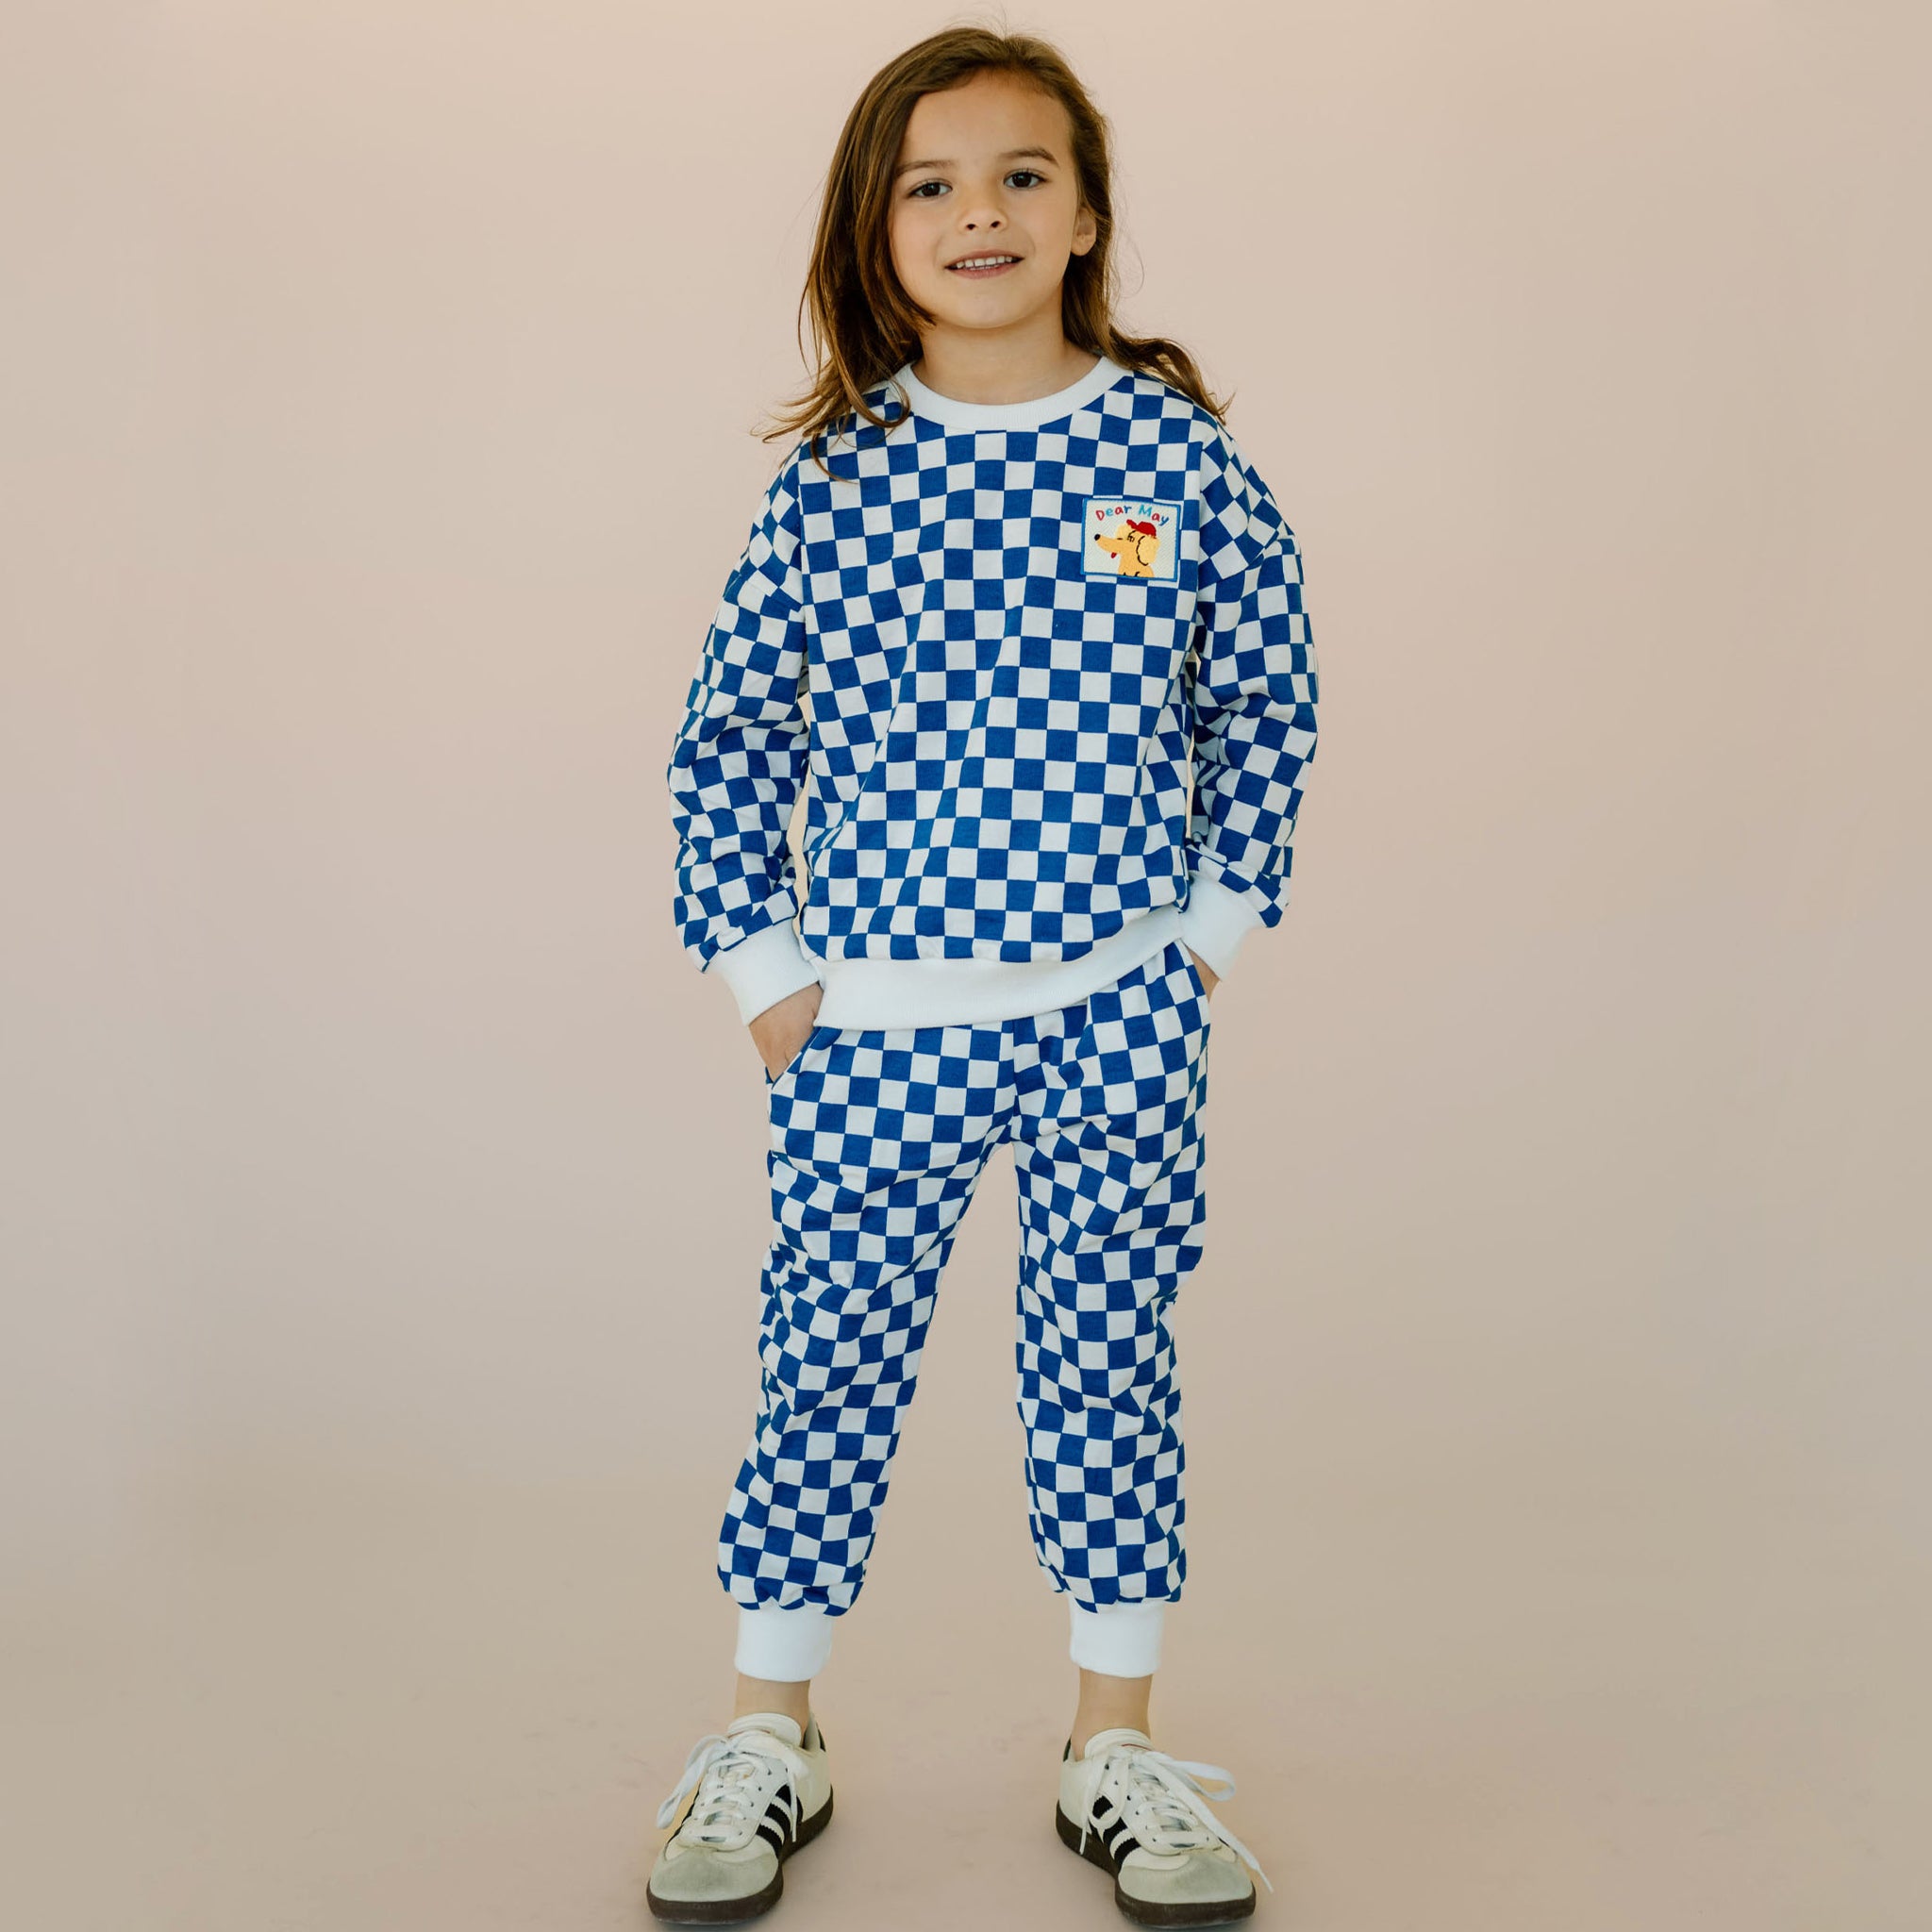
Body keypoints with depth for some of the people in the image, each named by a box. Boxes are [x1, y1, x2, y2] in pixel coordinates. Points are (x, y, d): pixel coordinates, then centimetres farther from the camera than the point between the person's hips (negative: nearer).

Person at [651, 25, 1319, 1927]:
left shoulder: (1176, 451, -2)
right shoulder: (830, 480, -2)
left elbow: (1261, 703, 7)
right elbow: (729, 736, 5)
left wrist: (1219, 923, 4)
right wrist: (758, 968, 1)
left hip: (1119, 1013, 0)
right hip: (874, 1021, 0)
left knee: (1106, 1358, 10)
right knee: (826, 1358, 7)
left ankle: (1116, 1739, 26)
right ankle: (768, 1734, 25)